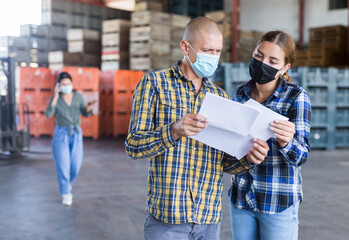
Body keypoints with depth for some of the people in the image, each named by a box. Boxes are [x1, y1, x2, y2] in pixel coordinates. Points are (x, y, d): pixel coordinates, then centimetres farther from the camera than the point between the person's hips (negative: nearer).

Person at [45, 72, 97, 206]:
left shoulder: (78, 96, 0)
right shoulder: (54, 98, -7)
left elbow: (85, 114, 1)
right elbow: (48, 114, -22)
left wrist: (89, 106, -21)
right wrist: (56, 97, -26)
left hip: (76, 134, 3)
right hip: (61, 134, -2)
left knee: (75, 165, 2)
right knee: (63, 166, -6)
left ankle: (67, 183, 34)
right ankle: (66, 195, 9)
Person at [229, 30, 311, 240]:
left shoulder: (296, 97, -9)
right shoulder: (240, 94, 3)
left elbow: (301, 156, -17)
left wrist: (287, 142, -36)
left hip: (278, 202, -4)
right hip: (241, 198, 4)